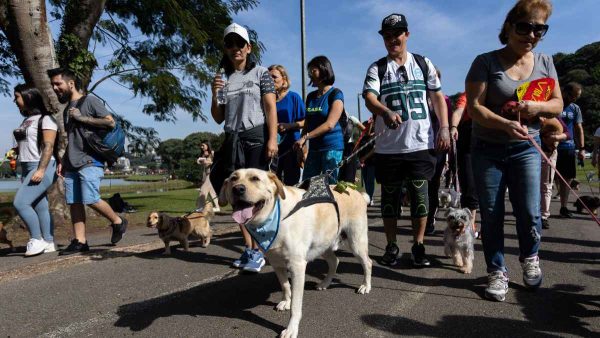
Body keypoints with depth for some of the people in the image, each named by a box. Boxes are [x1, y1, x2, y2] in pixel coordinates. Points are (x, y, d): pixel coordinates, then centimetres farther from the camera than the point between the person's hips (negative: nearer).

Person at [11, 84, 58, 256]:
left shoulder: (45, 119, -7)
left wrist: (41, 170, -21)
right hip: (27, 168, 8)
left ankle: (37, 240, -5)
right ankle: (49, 243, 11)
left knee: (20, 202, -15)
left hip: (42, 167, -8)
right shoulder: (26, 120, 19)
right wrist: (15, 150, 8)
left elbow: (48, 146, -15)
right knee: (40, 207, 7)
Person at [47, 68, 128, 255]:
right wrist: (63, 161, 18)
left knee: (90, 200, -14)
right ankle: (79, 241, 7)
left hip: (90, 161, -8)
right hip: (72, 164, 8)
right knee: (74, 203, 3)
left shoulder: (90, 101, -1)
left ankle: (118, 221, 8)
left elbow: (111, 122, -10)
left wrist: (82, 118, -10)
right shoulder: (67, 109, 22)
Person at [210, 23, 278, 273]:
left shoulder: (260, 73, 5)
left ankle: (257, 251, -5)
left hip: (256, 137, -5)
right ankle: (248, 248, 13)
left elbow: (271, 108, -3)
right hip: (232, 140, 5)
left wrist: (272, 139, -14)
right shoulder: (223, 78, 16)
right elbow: (218, 118, 15)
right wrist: (214, 95, -2)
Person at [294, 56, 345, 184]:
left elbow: (330, 124, -15)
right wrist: (301, 147, 6)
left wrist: (305, 137, -16)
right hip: (314, 148, 6)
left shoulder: (335, 94, -5)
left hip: (332, 147, -6)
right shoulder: (311, 96, 15)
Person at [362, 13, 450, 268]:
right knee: (390, 196, 7)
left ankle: (418, 246, 16)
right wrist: (386, 112, -34)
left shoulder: (423, 63, 11)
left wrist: (444, 128, 1)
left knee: (420, 194, 2)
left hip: (421, 144, 1)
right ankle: (391, 246, 20)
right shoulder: (377, 68, 4)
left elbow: (438, 97, 13)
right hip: (388, 147, -1)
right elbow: (369, 97, -13)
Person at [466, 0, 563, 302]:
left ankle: (529, 258, 27)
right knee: (491, 215, 2)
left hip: (526, 149, 3)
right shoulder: (486, 62, -6)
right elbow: (474, 107, -14)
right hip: (487, 150, -2)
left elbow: (557, 104, 9)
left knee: (529, 213, -4)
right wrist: (506, 124, -30)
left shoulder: (544, 63, 7)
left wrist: (537, 107, -14)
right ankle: (497, 272, 18)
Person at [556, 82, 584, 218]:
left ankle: (564, 207, 19)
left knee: (567, 178, 8)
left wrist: (581, 148, 9)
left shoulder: (575, 109, 13)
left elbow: (579, 129, 14)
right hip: (552, 147, -5)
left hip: (569, 147, 5)